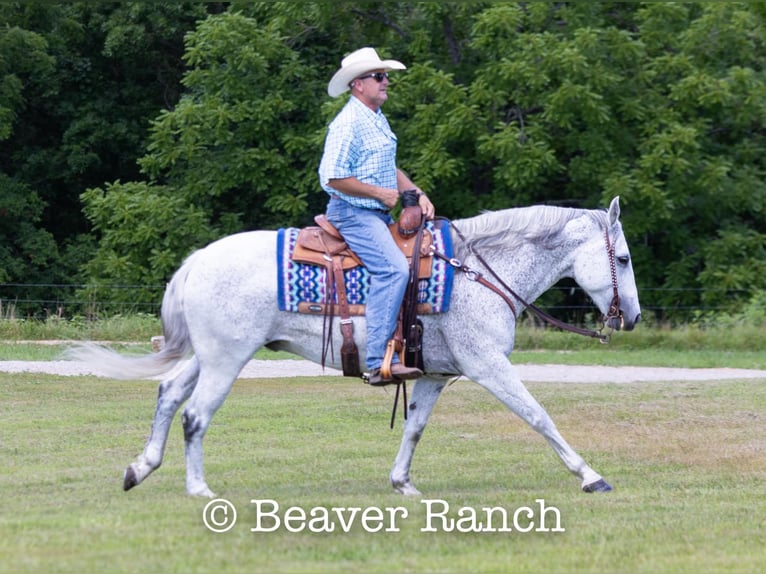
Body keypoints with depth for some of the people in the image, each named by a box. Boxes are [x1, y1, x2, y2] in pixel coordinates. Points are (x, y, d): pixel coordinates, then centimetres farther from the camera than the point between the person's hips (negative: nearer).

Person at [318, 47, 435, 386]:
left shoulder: (378, 119, 17)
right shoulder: (348, 124, -13)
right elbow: (333, 177, -19)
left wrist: (416, 193, 10)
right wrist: (379, 192, -16)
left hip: (379, 216, 11)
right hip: (352, 213, -11)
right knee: (393, 268, -28)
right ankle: (380, 362, -34)